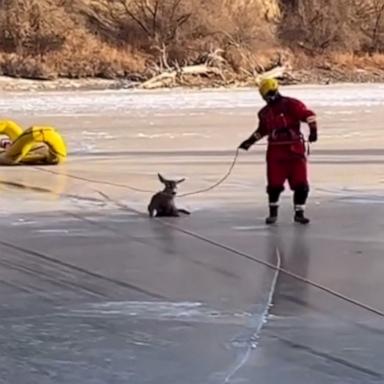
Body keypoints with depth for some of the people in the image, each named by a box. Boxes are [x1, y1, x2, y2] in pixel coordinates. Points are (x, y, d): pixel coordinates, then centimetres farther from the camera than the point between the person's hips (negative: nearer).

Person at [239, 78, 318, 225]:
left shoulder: (290, 104, -7)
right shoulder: (264, 113, 13)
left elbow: (308, 115, -12)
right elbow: (262, 130, 27)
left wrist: (313, 130, -22)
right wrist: (250, 141, 24)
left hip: (295, 149, -4)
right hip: (275, 151, 4)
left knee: (300, 183, -5)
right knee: (274, 184, 2)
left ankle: (299, 213, 7)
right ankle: (273, 212, 18)